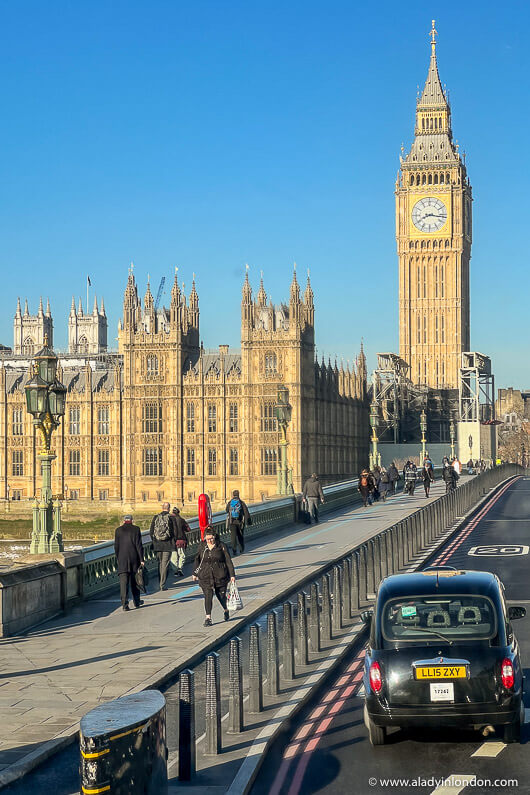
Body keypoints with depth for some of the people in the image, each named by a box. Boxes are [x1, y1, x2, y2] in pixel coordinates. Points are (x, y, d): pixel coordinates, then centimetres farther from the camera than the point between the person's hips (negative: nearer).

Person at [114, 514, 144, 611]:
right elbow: (139, 545, -6)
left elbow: (116, 546, 6)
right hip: (134, 558, 0)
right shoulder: (136, 529, -2)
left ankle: (124, 603, -13)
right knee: (134, 580, 14)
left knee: (123, 582, -3)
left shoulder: (118, 530, 3)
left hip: (122, 559, 0)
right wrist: (141, 559, -4)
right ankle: (136, 601, 25)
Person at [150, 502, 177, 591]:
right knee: (165, 564, 0)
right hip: (168, 544, -3)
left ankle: (161, 583, 20)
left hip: (157, 544, 3)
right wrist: (174, 541, 8)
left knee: (160, 563, 16)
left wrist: (154, 541, 15)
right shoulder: (171, 517, -7)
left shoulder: (155, 517, 2)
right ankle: (163, 585, -3)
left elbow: (151, 531, 5)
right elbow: (175, 531, -6)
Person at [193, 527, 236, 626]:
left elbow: (228, 561, -1)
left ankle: (226, 610, 37)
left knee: (221, 595, 8)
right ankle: (208, 618, -7)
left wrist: (232, 575, -4)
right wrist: (195, 573, 18)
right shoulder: (202, 546, 4)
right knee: (208, 596, -9)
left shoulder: (221, 546, -4)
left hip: (220, 576, -1)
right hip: (205, 576, 1)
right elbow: (197, 559, 15)